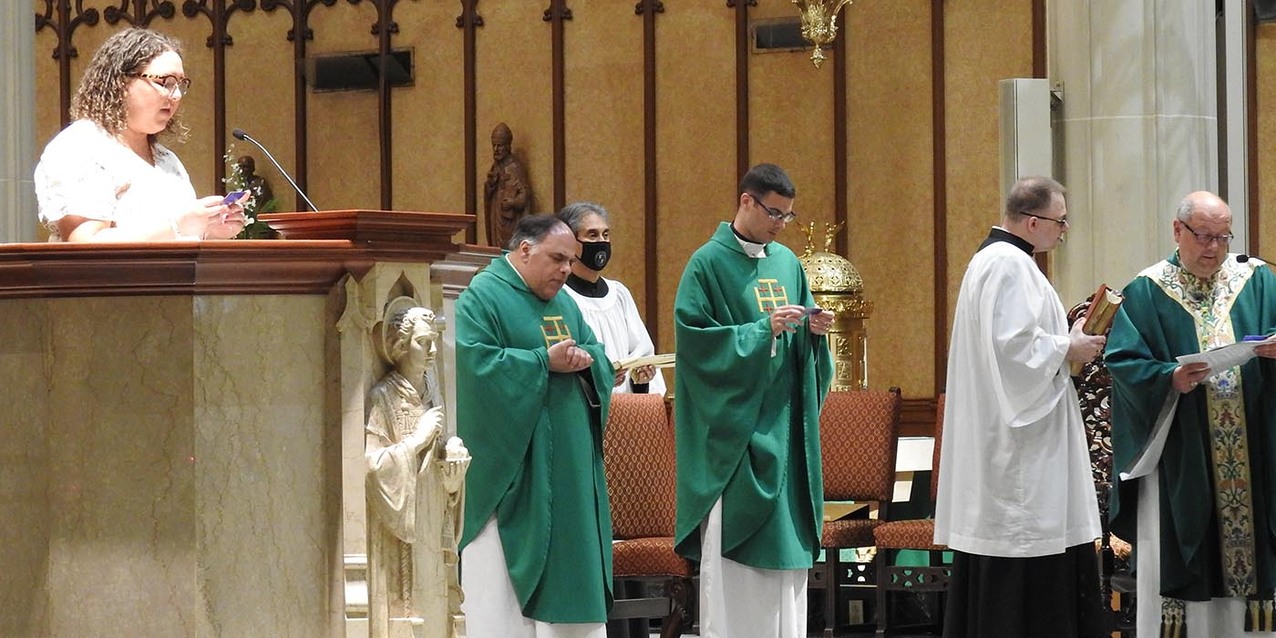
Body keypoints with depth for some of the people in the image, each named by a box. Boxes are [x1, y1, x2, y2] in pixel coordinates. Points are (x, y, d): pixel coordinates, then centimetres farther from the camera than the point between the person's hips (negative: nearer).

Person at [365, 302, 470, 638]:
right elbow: (372, 464, -19)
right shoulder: (382, 399, -9)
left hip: (431, 532, 7)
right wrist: (418, 438, -15)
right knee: (404, 611, -9)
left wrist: (452, 464, -3)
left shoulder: (429, 392, 12)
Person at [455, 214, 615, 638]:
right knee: (504, 582, -6)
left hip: (567, 469, 8)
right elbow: (477, 365, -20)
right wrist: (545, 361, -17)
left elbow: (599, 354, 17)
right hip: (511, 470, -8)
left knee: (570, 568, 7)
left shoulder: (562, 301, 17)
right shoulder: (481, 298, -8)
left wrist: (588, 360, -7)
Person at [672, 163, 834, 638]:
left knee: (786, 541, 6)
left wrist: (814, 330, -4)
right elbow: (696, 339, -14)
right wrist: (763, 329, -19)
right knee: (731, 550, -7)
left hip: (784, 422, 6)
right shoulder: (708, 263, -6)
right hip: (734, 424, -6)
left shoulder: (786, 262, 13)